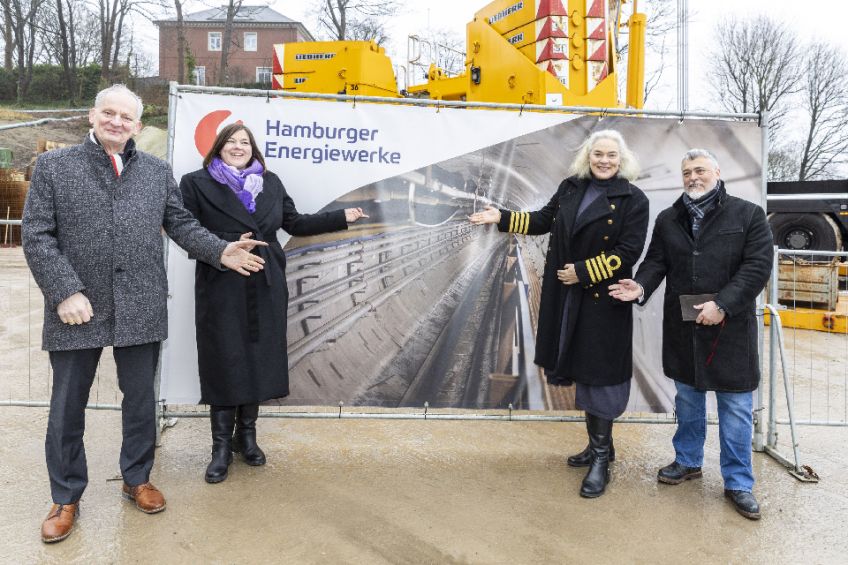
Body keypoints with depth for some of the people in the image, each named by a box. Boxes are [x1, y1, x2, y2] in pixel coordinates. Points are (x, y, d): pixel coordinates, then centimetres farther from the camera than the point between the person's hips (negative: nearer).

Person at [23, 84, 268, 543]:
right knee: (67, 408, 10)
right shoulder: (53, 165, 1)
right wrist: (66, 292, -14)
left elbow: (181, 224, 9)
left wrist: (220, 251, -7)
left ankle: (137, 479, 35)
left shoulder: (158, 172, 9)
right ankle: (66, 498, 30)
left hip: (141, 310, 2)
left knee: (141, 401, 14)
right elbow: (37, 235, -4)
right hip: (77, 308, -1)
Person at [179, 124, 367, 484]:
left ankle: (246, 435, 25)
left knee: (259, 360, 8)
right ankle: (222, 447, 14)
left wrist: (342, 217, 9)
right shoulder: (197, 183, 2)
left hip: (266, 288, 4)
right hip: (221, 288, -3)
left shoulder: (271, 183, 13)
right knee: (224, 365, 1)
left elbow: (296, 223, 14)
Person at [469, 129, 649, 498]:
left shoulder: (633, 200, -7)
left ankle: (601, 458, 14)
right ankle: (599, 444, 32)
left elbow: (627, 252, -13)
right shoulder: (570, 188, 8)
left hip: (603, 300, -5)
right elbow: (544, 221, 17)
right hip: (566, 297, 6)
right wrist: (502, 218, 9)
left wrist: (582, 272, -17)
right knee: (583, 370, 14)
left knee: (598, 373, -1)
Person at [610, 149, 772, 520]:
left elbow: (758, 266, -9)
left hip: (730, 327, -3)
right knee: (687, 400, 17)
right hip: (682, 327, 3)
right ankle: (688, 461, 35)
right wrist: (641, 286, -16)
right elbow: (656, 261, 5)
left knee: (736, 409, 4)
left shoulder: (748, 215, -2)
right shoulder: (668, 220, 10)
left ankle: (738, 483, 19)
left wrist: (722, 304, -19)